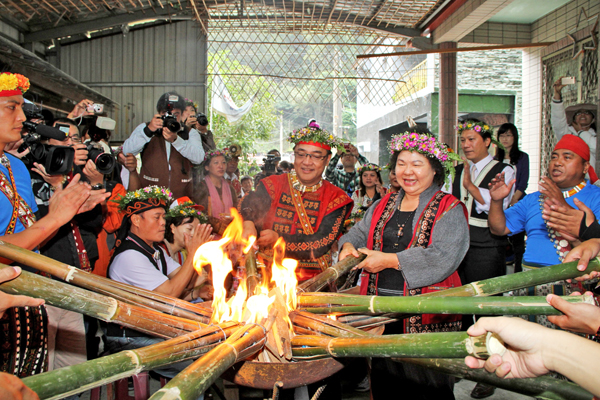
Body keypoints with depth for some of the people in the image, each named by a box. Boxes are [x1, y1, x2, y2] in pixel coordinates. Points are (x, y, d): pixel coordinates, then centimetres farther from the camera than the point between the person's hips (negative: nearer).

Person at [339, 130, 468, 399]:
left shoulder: (449, 210, -5)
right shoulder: (383, 206, 14)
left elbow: (442, 259, -18)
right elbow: (359, 233, 22)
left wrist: (387, 260, -16)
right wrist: (348, 246, -3)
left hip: (426, 317, -5)